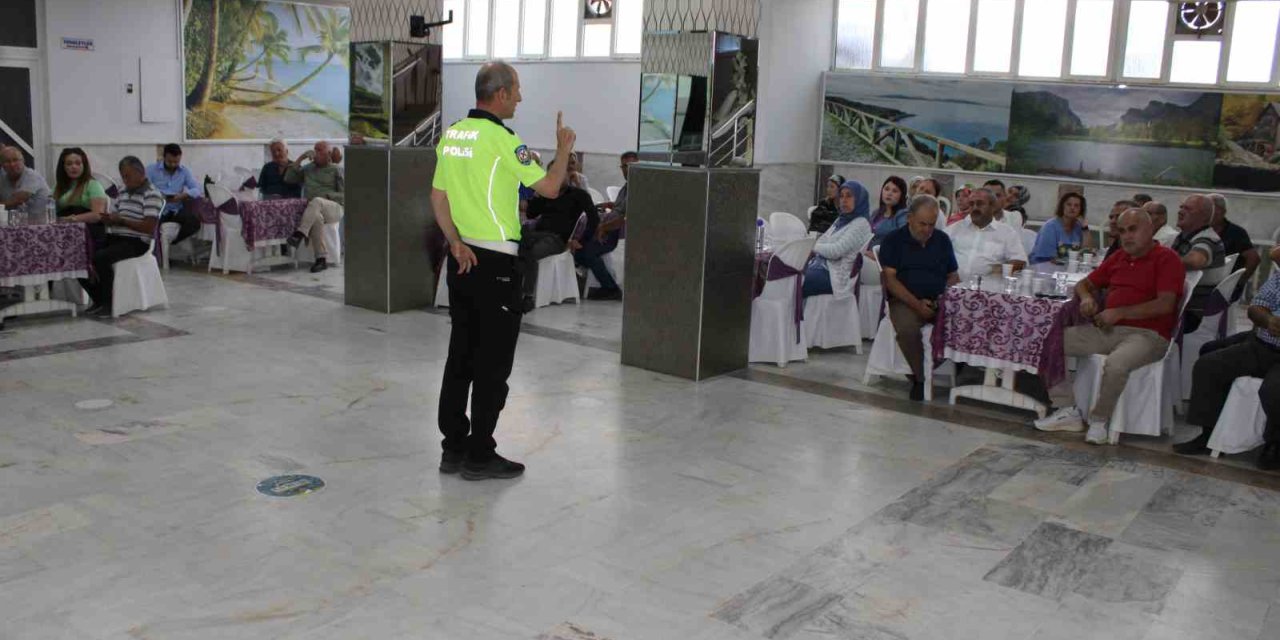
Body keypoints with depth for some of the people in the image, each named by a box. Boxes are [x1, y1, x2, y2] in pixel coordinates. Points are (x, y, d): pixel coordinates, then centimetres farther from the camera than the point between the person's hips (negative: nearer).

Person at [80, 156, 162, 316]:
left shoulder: (152, 195, -8)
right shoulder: (123, 193, 17)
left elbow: (149, 227, -17)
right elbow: (117, 218, 21)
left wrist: (121, 220, -17)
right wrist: (109, 218, -4)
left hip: (136, 242, -8)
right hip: (114, 238, 9)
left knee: (100, 258, -31)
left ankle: (108, 303, -16)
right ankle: (98, 300, 8)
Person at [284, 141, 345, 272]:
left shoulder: (336, 170, 12)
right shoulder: (307, 169, 26)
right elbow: (288, 178, 13)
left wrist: (324, 196, -11)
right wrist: (300, 158, 9)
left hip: (333, 208, -3)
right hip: (313, 210, 3)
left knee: (316, 202, -38)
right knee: (316, 217, -36)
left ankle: (300, 234, -41)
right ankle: (322, 259, -36)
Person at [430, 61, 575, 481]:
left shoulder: (452, 134, 9)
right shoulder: (501, 138, -15)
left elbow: (438, 198, 11)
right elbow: (549, 187, -12)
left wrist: (455, 240, 2)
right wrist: (564, 149, 4)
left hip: (462, 259, 8)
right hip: (495, 263, -8)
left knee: (460, 355, 13)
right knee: (493, 363, 1)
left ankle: (454, 448, 20)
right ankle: (480, 457, 8)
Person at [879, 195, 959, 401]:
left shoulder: (942, 240, 18)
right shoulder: (894, 241, 6)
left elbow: (953, 276, 18)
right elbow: (889, 279, -4)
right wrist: (916, 303, -15)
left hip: (939, 302, 3)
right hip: (905, 301, -3)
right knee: (907, 328, -37)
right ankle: (920, 379, -18)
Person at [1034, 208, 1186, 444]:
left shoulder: (1166, 258, -1)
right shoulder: (1118, 257, 20)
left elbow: (1165, 304, -14)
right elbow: (1084, 284, 28)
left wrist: (1120, 312, -17)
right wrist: (1086, 297, 2)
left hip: (1146, 334, -7)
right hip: (1105, 329, 7)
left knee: (1116, 363, -39)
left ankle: (1099, 420, -14)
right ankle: (1068, 410, -5)